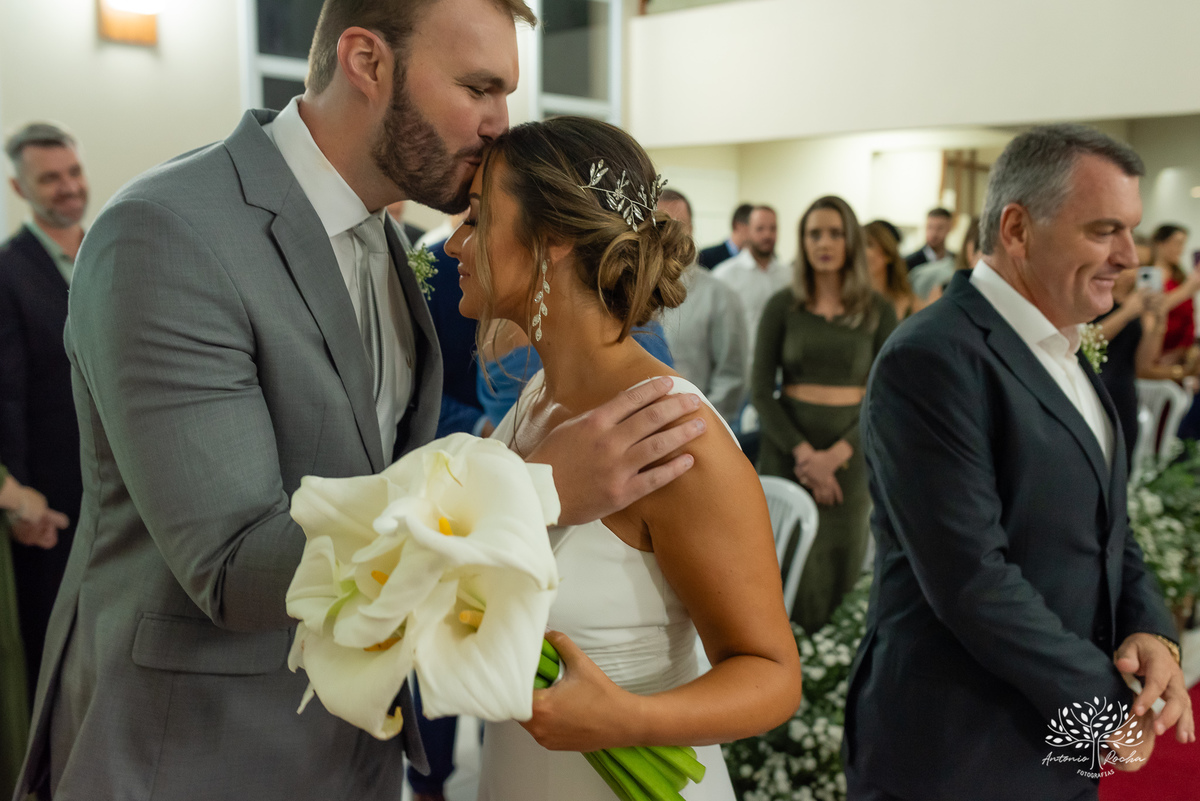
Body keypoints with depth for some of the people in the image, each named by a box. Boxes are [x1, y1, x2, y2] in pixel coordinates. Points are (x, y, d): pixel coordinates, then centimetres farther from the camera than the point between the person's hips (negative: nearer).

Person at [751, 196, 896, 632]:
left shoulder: (878, 311, 2)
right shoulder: (783, 305, 2)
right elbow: (760, 390, -1)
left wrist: (837, 454, -13)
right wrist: (804, 452, -11)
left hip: (850, 450, 0)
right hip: (788, 445, 0)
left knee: (843, 567, 6)